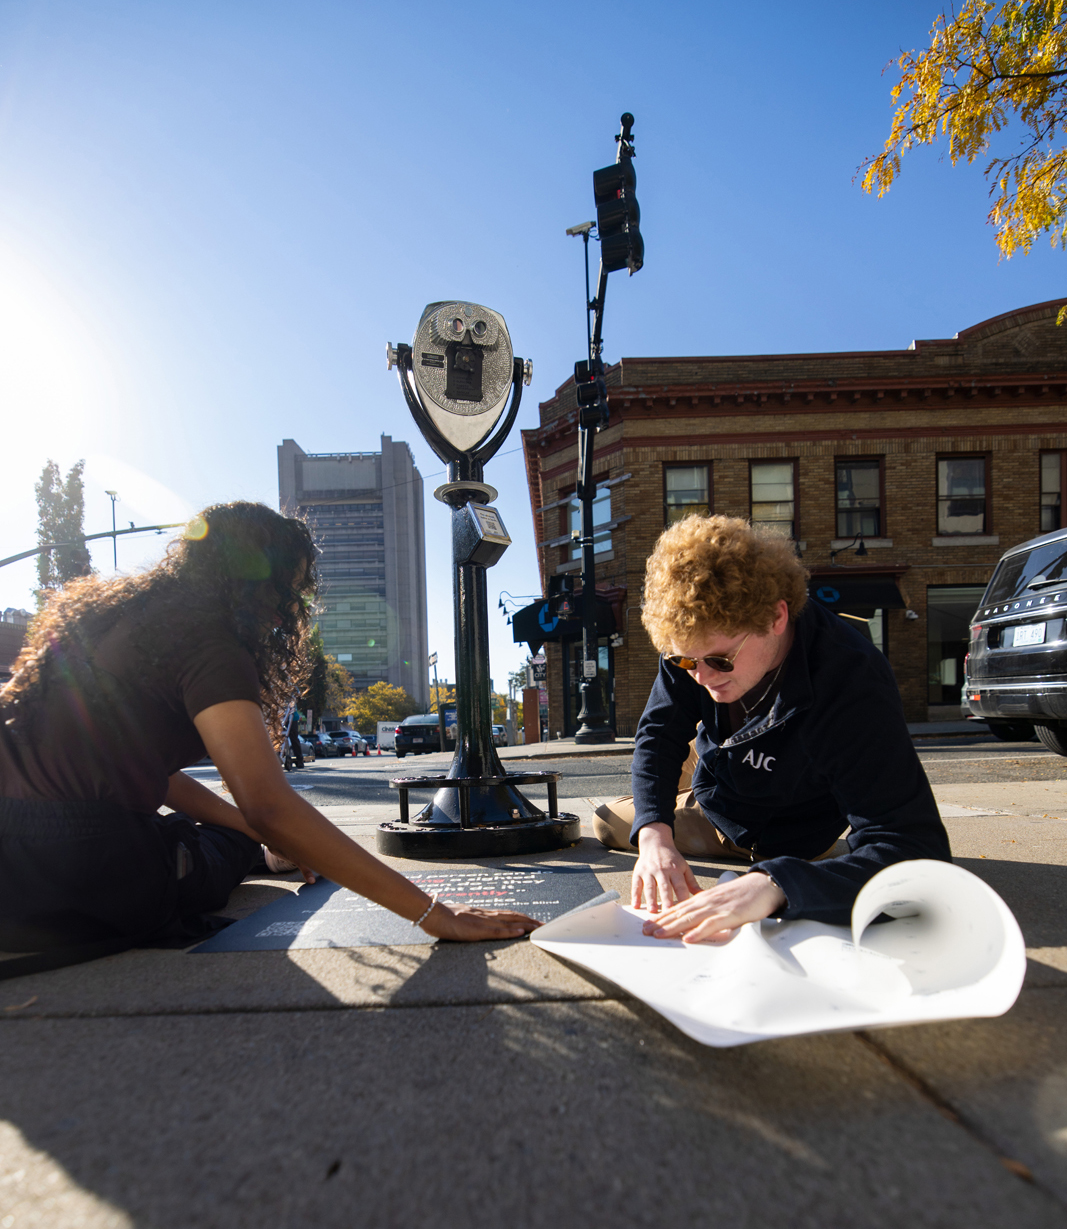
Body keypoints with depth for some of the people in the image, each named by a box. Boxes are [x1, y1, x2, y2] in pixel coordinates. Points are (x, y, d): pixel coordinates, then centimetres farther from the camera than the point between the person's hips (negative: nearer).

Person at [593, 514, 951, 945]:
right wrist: (654, 833, -36)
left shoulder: (852, 688, -45)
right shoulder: (697, 640, -29)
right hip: (711, 789, 4)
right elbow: (660, 734, -17)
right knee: (605, 822, 26)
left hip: (776, 840, -4)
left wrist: (773, 885, -66)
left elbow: (919, 853, -50)